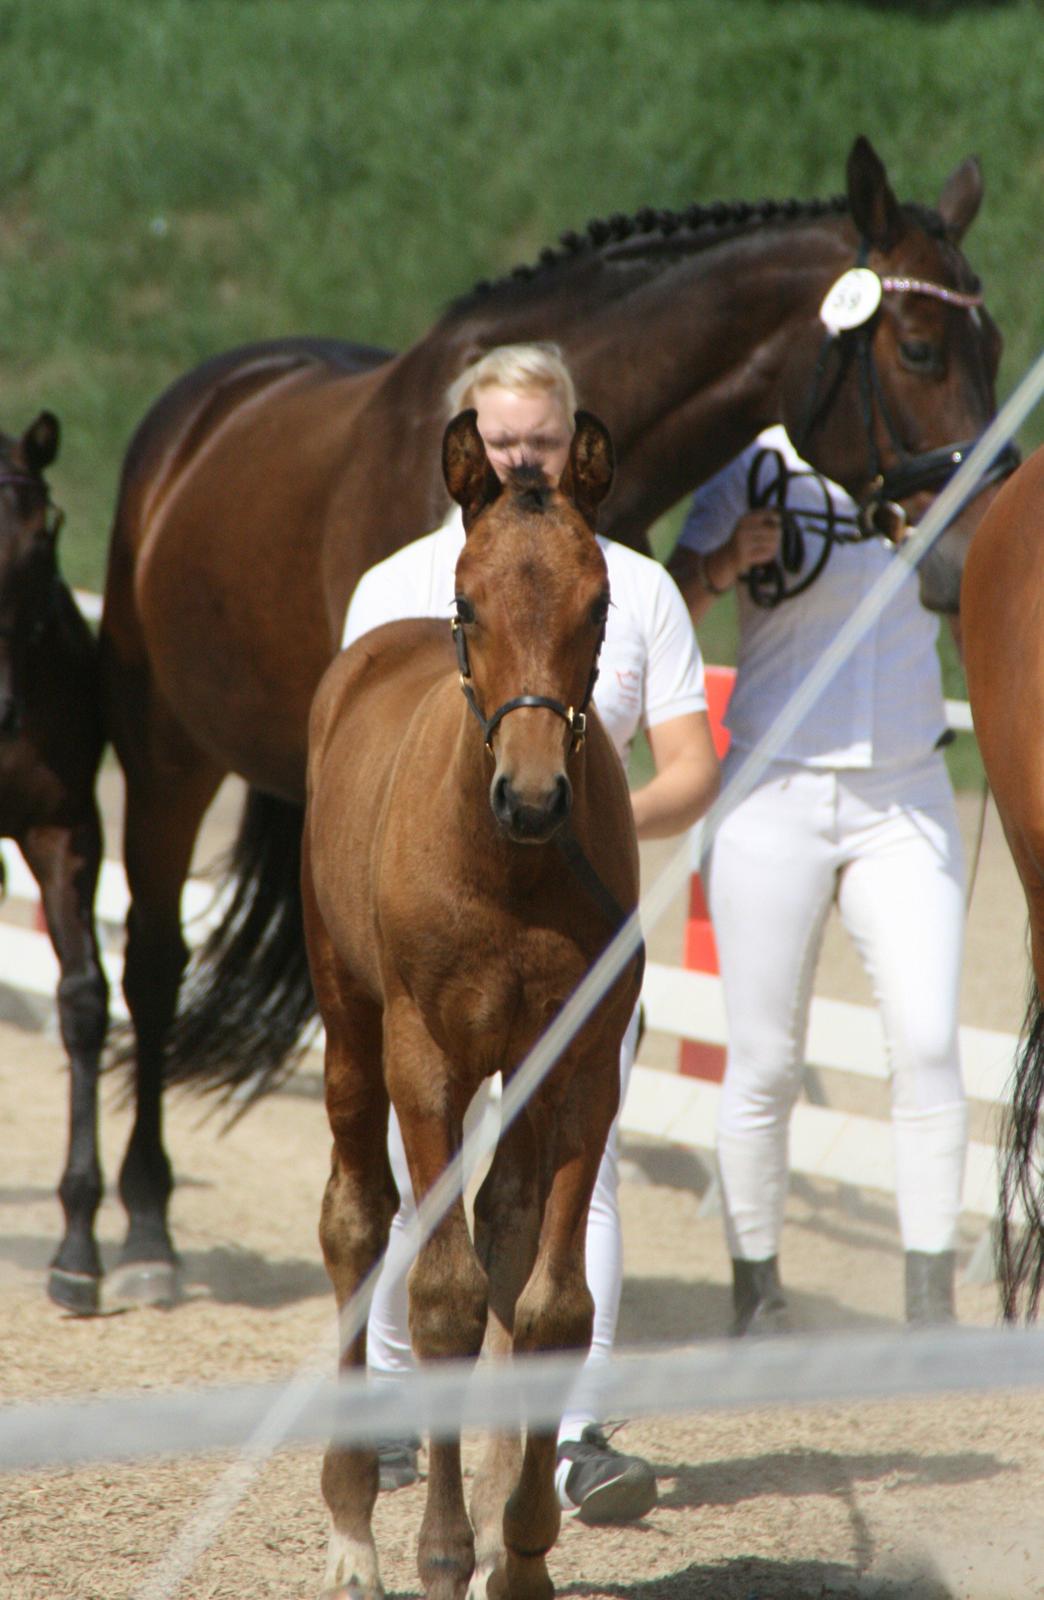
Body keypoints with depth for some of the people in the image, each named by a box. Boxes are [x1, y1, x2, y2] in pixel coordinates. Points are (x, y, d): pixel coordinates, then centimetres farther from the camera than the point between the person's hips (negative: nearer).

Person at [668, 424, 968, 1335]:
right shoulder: (761, 468, -3)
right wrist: (726, 564, -24)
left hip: (907, 799, 2)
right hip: (777, 801, -2)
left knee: (928, 1045, -11)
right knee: (765, 1065, 2)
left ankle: (931, 1308, -5)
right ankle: (758, 1301, 15)